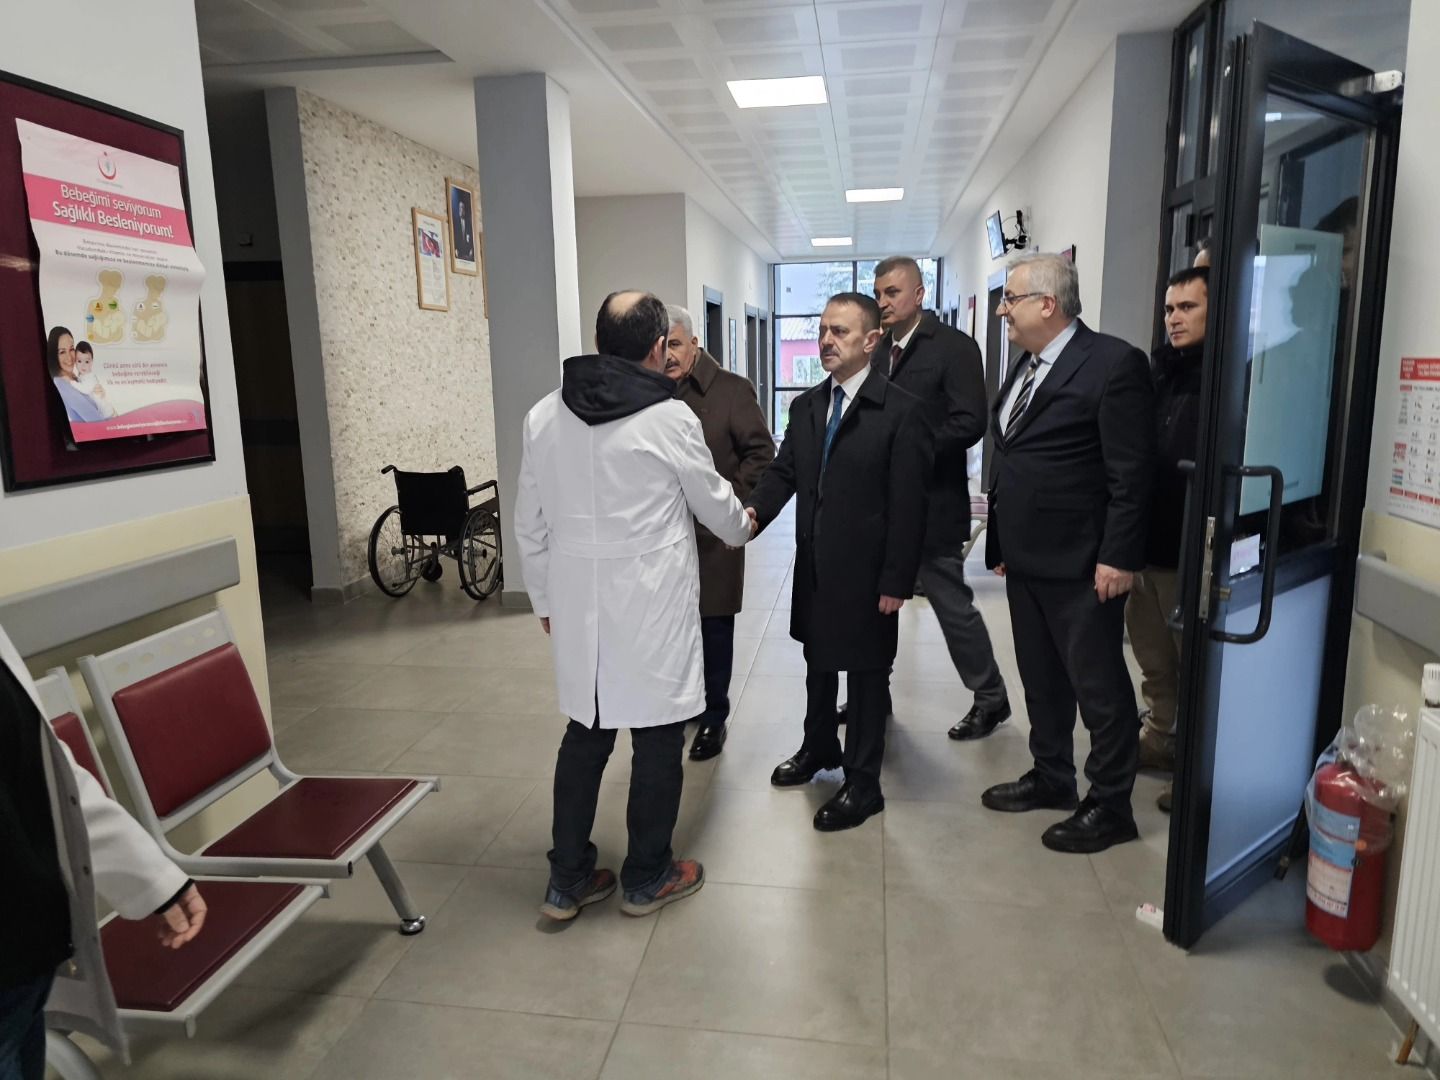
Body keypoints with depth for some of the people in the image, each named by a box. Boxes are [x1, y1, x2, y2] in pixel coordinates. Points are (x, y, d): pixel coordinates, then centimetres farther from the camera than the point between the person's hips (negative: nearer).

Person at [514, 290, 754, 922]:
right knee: (657, 739, 10)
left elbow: (529, 525, 8)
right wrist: (742, 526, 26)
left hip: (577, 606, 5)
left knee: (584, 736, 16)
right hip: (652, 605, -4)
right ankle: (647, 877, 25)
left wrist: (546, 601, 19)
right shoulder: (669, 418, -10)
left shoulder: (544, 416, 2)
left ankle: (567, 881, 25)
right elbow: (714, 504, 4)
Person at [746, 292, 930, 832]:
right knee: (818, 661, 22)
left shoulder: (901, 410, -14)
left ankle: (863, 783, 24)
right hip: (814, 565, 6)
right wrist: (753, 510, -16)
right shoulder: (805, 406, 7)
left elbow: (908, 503, -15)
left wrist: (896, 582, -16)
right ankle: (820, 747, 44)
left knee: (866, 672, 8)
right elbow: (783, 472, 4)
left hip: (866, 570, -6)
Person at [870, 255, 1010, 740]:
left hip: (931, 501, -6)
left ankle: (990, 698, 22)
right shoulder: (878, 350, 11)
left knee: (953, 604, 3)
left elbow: (970, 422, -17)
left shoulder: (954, 346, -8)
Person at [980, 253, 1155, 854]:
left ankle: (1110, 806, 19)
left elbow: (1131, 473, -15)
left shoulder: (1113, 363, -12)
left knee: (1098, 685, 5)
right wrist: (1002, 543, 14)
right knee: (1040, 678, 18)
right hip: (1026, 558, 8)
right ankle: (1051, 777, 35)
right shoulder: (1027, 367, 13)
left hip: (1081, 564, -8)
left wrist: (1118, 557, -17)